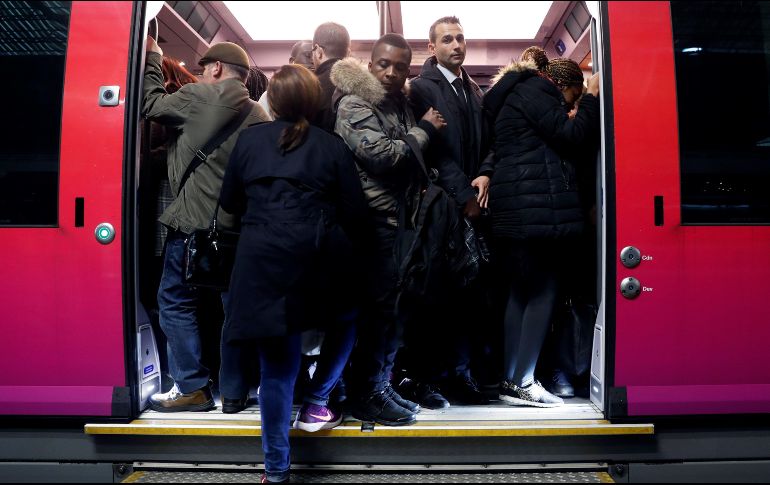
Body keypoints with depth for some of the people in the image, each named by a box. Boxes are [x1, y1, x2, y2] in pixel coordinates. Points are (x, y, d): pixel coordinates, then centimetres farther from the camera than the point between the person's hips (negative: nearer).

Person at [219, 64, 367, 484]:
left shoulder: (249, 139, 9)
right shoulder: (332, 146, 5)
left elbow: (229, 201, 17)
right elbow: (355, 214, 3)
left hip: (262, 259, 2)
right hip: (318, 257, -1)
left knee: (277, 365, 7)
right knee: (346, 319, 29)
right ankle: (315, 404, 26)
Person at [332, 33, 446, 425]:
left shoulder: (400, 104, 18)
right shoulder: (355, 103, -6)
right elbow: (380, 155, -18)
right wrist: (425, 129, -7)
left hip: (401, 218, 8)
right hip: (375, 220, -8)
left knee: (392, 308, 11)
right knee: (379, 307, -5)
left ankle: (381, 385, 23)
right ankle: (366, 396, 8)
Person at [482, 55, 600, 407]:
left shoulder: (521, 93, 28)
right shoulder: (536, 92, -1)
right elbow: (571, 136, -7)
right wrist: (593, 98, 2)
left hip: (517, 210, 10)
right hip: (535, 207, -10)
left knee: (522, 291, 9)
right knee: (543, 290, -7)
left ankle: (512, 380, 13)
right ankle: (522, 382, -4)